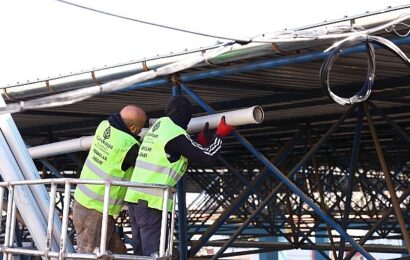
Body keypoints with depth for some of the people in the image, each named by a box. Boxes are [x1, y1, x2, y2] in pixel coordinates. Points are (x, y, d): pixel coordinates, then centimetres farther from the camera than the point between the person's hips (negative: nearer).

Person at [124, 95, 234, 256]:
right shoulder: (176, 134, -11)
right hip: (150, 201, -9)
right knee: (153, 252, -9)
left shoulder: (158, 126, 16)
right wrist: (220, 135, 4)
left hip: (134, 196, 9)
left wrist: (201, 142, 18)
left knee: (140, 250, 13)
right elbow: (207, 159, -8)